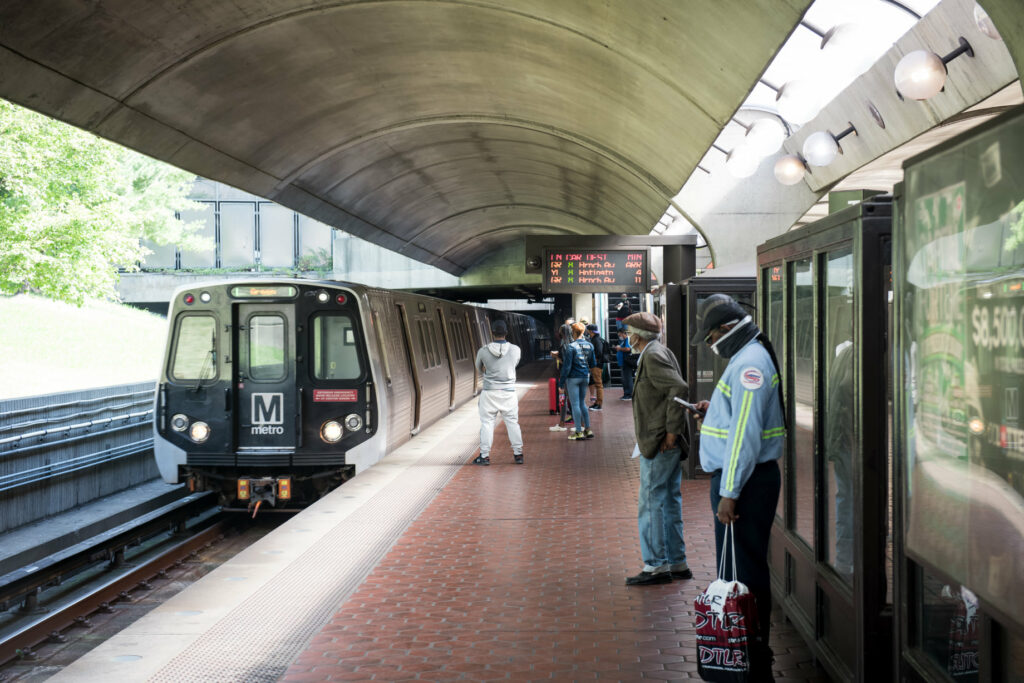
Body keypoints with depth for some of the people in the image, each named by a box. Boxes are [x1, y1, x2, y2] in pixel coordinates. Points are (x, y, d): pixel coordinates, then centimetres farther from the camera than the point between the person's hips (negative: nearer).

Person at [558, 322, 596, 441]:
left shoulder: (571, 347, -16)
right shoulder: (589, 346, 3)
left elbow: (567, 366, -15)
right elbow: (592, 364, 10)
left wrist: (562, 382, -10)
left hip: (573, 378, -6)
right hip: (585, 377, 6)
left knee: (575, 404, 0)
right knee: (582, 403, 17)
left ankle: (579, 432, 2)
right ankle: (588, 429, 18)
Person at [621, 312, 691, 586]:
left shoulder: (653, 357, -14)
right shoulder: (659, 353, 17)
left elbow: (679, 389, -24)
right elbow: (675, 390, 19)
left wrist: (671, 431, -22)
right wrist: (671, 432, 15)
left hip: (659, 443, -10)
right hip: (669, 443, 10)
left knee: (651, 502, -5)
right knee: (670, 501, 14)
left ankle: (656, 565, -1)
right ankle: (677, 563, 20)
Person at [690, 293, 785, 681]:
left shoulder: (750, 363, -17)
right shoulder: (747, 359, 17)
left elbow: (746, 434, -22)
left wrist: (730, 493, -21)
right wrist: (715, 411, 13)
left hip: (746, 482, -11)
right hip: (736, 478, 11)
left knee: (745, 571, -7)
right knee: (735, 568, 15)